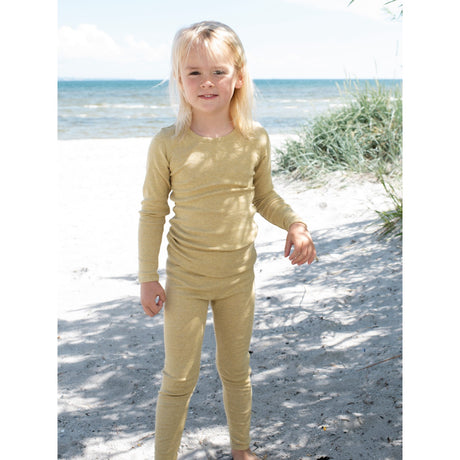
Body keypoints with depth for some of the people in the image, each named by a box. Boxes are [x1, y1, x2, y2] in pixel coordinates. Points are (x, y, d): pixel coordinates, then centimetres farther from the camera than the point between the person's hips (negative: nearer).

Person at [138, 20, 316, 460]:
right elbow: (152, 211, -5)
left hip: (238, 277, 3)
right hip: (185, 279, -2)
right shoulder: (167, 144, -13)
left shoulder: (255, 140, -7)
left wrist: (295, 224, -11)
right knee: (179, 378, 8)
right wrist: (147, 277, -4)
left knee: (236, 371, 20)